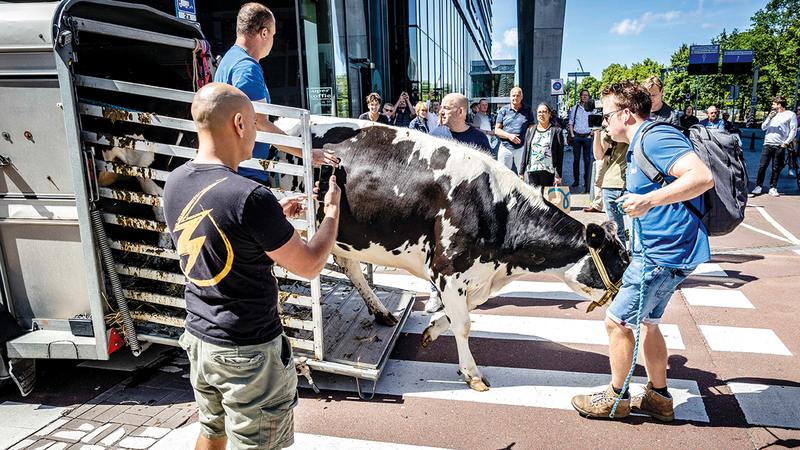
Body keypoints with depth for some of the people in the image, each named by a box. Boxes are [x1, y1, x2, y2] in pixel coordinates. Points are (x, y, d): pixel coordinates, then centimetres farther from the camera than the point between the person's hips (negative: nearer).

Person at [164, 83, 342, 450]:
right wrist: (332, 211, -3)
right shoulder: (251, 197, -27)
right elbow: (310, 266, -18)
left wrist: (275, 215, 13)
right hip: (248, 351, -7)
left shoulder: (175, 182, -2)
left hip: (199, 338, 7)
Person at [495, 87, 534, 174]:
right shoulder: (503, 110, 8)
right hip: (505, 148, 1)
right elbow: (497, 130, 5)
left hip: (521, 147, 0)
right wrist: (509, 135, -13)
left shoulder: (528, 110, 8)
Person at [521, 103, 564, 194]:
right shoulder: (531, 130, 13)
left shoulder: (556, 131, 5)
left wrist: (558, 175, -6)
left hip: (548, 172, -2)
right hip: (531, 170, 2)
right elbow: (525, 151, 14)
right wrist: (522, 172, 9)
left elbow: (560, 155, 1)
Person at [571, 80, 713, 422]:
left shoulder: (656, 138, -18)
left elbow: (703, 177, -30)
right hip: (661, 250, 11)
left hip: (664, 253, -11)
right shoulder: (639, 145, 17)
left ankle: (616, 398, 16)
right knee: (646, 322, 19)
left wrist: (649, 200, -37)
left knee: (617, 320, -1)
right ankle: (658, 398, 32)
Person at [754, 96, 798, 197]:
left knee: (776, 168, 1)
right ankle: (758, 186, 2)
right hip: (767, 144, 3)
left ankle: (773, 188, 8)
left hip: (780, 146, -3)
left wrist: (786, 143, -9)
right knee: (762, 166, -4)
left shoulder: (791, 115, 4)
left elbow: (793, 131, 0)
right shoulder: (772, 114, 17)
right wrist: (769, 118, -4)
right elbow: (763, 127, 12)